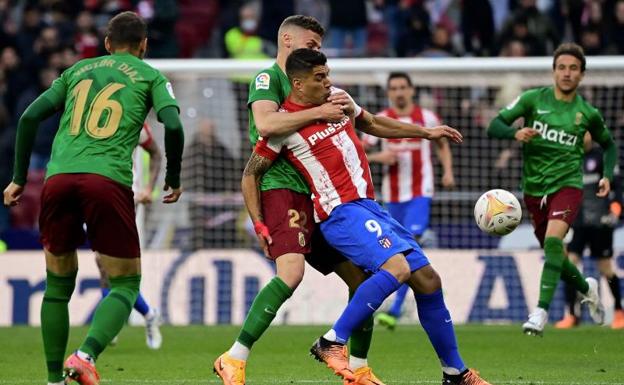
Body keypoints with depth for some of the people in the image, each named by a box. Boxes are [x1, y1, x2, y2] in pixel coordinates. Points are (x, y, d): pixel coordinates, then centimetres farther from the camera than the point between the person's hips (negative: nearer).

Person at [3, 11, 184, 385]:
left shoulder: (77, 70, 25)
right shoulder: (150, 76, 16)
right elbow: (173, 125, -1)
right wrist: (174, 179, 13)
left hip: (58, 179, 3)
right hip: (108, 181, -3)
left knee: (59, 285, 18)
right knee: (126, 285, 6)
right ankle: (86, 355, -19)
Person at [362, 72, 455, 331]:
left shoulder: (427, 118, 3)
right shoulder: (380, 121, 2)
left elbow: (443, 145, 19)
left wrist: (448, 171, 4)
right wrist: (378, 157, -18)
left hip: (420, 193, -2)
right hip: (392, 194, 2)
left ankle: (395, 309, -24)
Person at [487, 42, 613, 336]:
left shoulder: (587, 113, 2)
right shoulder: (533, 99, -1)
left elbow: (608, 145, 20)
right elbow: (494, 127, -4)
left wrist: (607, 176, 4)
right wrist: (515, 133, -26)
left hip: (567, 184, -3)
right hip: (534, 188, 3)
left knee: (553, 240, -27)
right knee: (553, 254, 12)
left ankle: (541, 312, -30)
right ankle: (587, 288, 43)